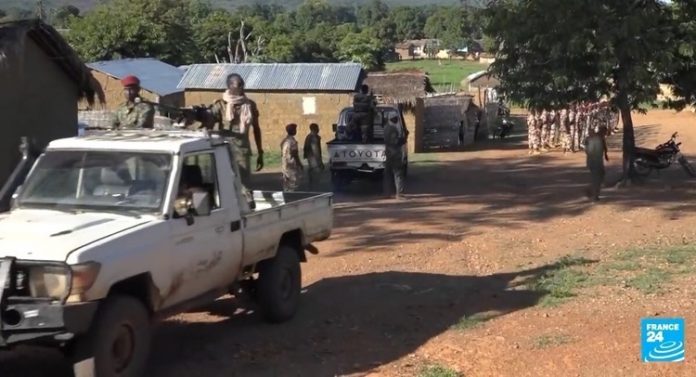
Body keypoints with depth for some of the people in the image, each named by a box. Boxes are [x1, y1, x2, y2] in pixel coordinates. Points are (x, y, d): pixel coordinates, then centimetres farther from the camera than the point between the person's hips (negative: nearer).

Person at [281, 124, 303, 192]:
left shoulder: (284, 140, 10)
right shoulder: (292, 141, -17)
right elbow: (295, 155, -19)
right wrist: (300, 165, -11)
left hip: (285, 165, 9)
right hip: (292, 166, -9)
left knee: (286, 186, 11)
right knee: (293, 184, -3)